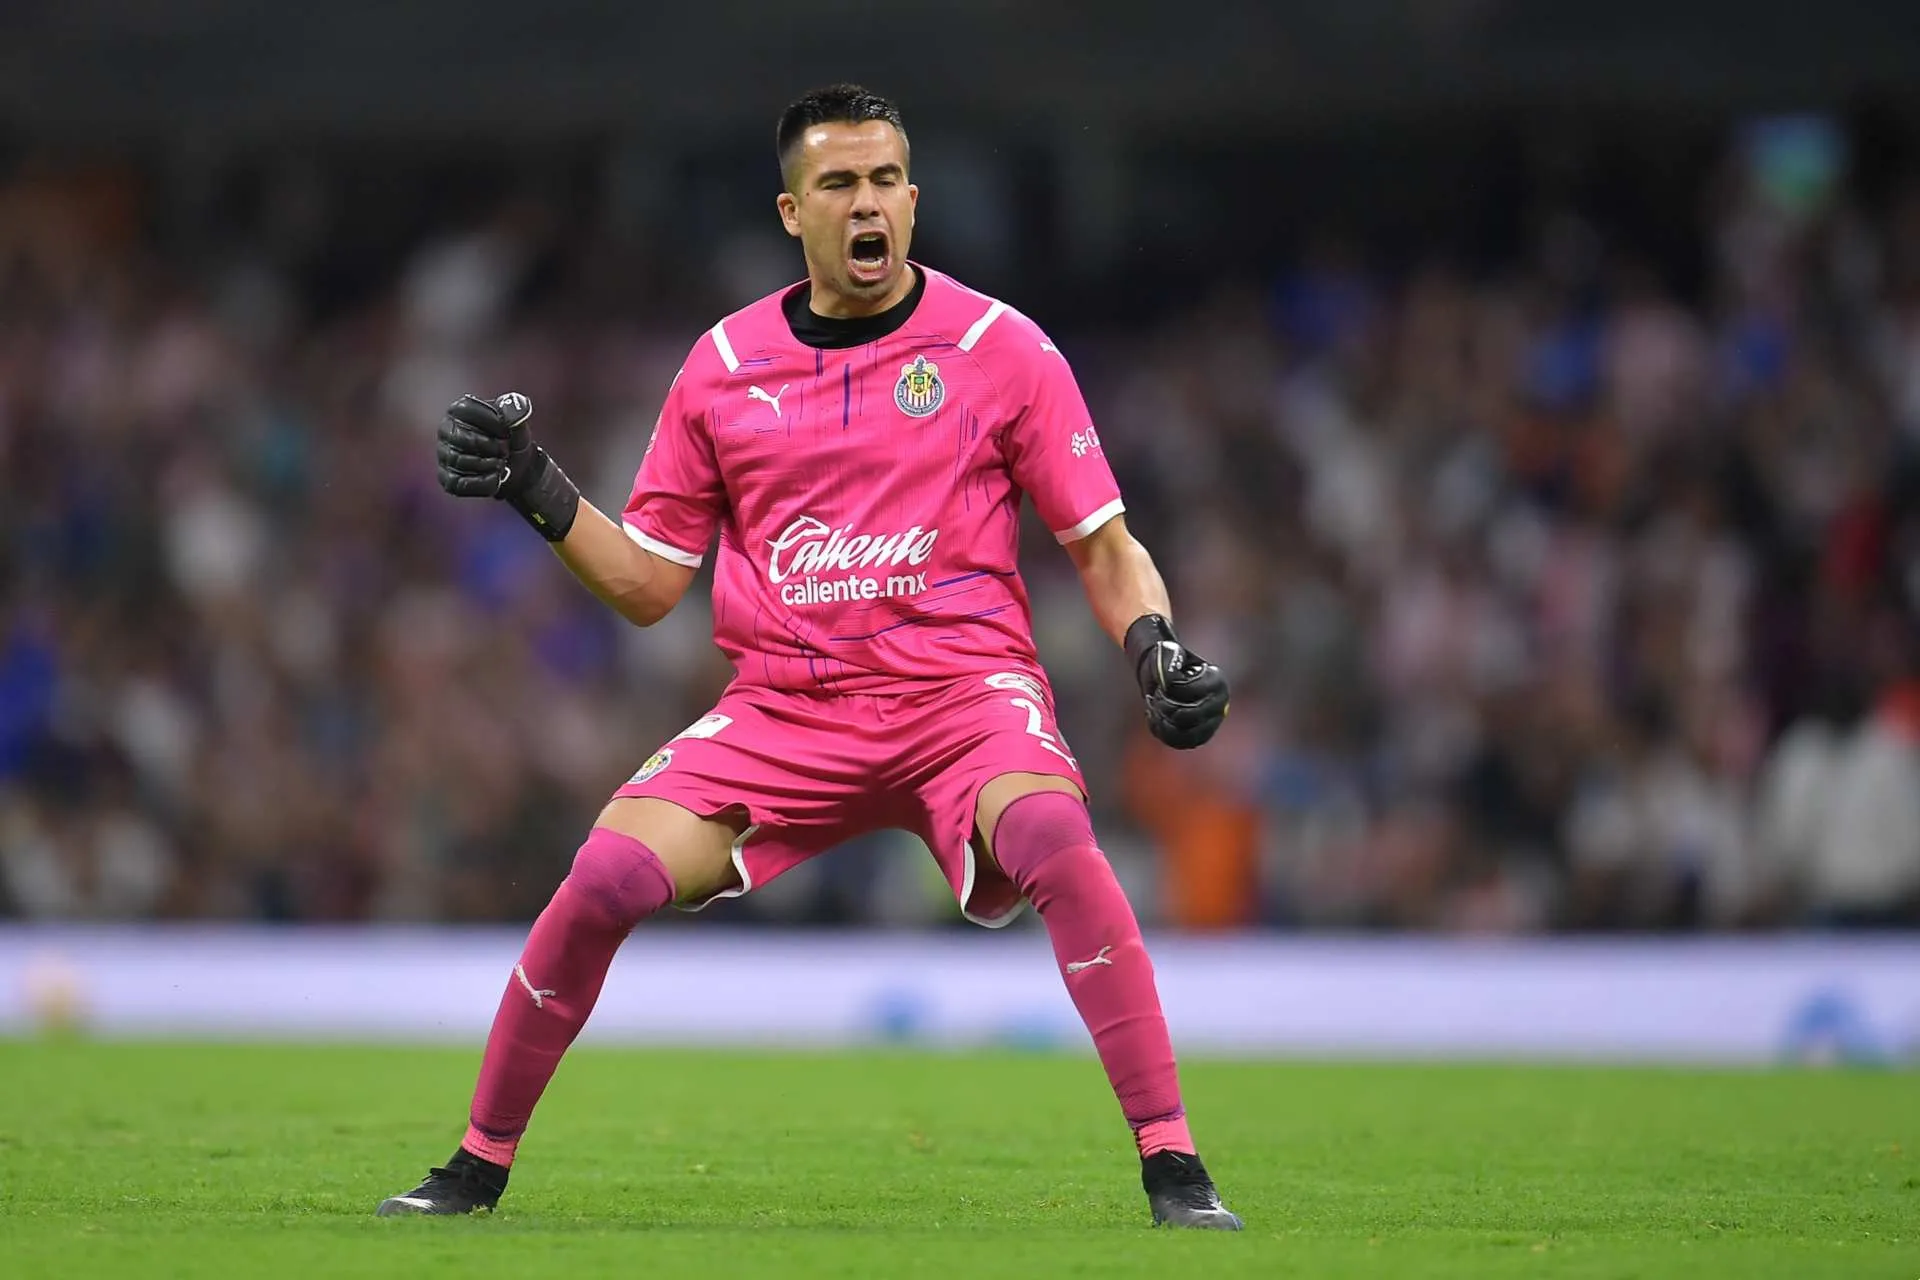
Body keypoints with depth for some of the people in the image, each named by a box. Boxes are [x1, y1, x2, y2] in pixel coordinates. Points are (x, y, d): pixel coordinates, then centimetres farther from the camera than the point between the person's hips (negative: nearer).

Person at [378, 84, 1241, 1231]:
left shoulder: (999, 346, 1)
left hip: (964, 683, -2)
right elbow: (647, 584, 14)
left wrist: (1158, 647, -14)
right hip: (784, 707, 2)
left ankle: (1175, 1172, -28)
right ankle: (478, 1168, 2)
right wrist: (539, 491, 0)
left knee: (1052, 836, -35)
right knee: (609, 873, -18)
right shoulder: (723, 366, 8)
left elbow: (1104, 546, 5)